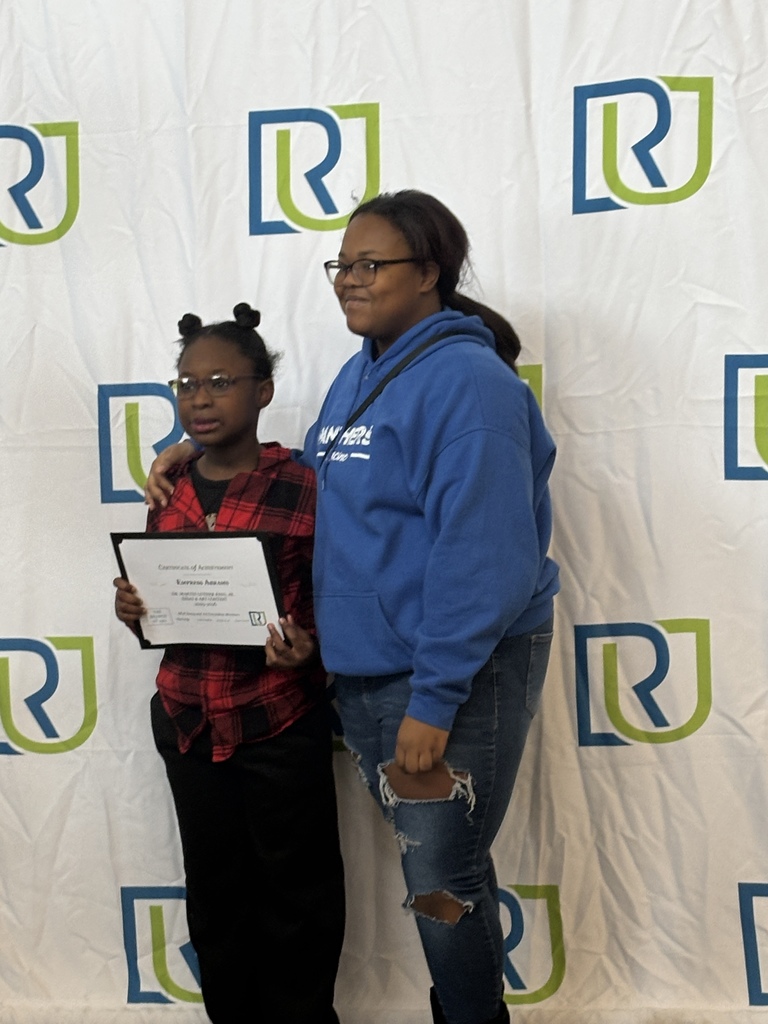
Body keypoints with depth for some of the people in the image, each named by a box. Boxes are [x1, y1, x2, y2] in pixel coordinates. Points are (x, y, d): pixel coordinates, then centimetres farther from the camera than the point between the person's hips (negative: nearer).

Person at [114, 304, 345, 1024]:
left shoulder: (303, 490, -10)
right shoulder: (169, 492, 5)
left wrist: (307, 648, -26)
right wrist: (133, 607, -5)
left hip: (281, 725, -4)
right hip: (187, 721, 5)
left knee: (296, 888, 11)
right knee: (216, 887, 17)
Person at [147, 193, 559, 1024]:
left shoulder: (465, 380, -16)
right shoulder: (357, 376, 12)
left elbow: (482, 558, -22)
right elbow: (319, 490, 24)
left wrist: (433, 700, -22)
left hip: (453, 674, -8)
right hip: (363, 668, 8)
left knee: (441, 881, 3)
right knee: (434, 865, 19)